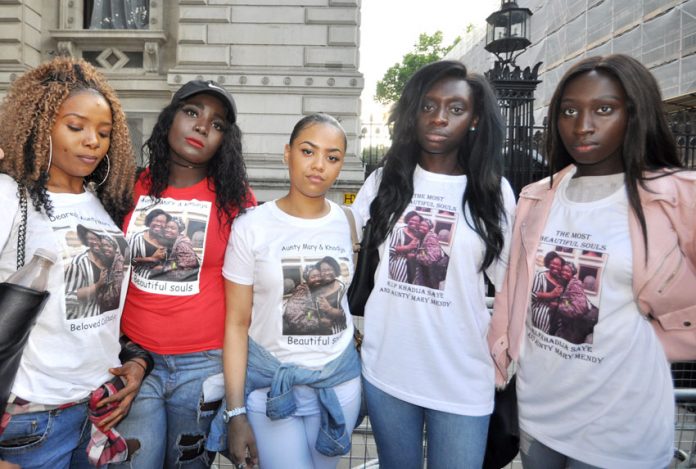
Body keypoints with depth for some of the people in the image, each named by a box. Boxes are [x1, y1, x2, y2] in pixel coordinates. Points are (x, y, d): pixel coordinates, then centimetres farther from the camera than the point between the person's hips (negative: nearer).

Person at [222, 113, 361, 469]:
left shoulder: (346, 223, -3)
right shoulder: (252, 227, -11)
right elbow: (237, 323, -8)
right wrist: (235, 412, -8)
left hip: (339, 380, 3)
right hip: (270, 383, -3)